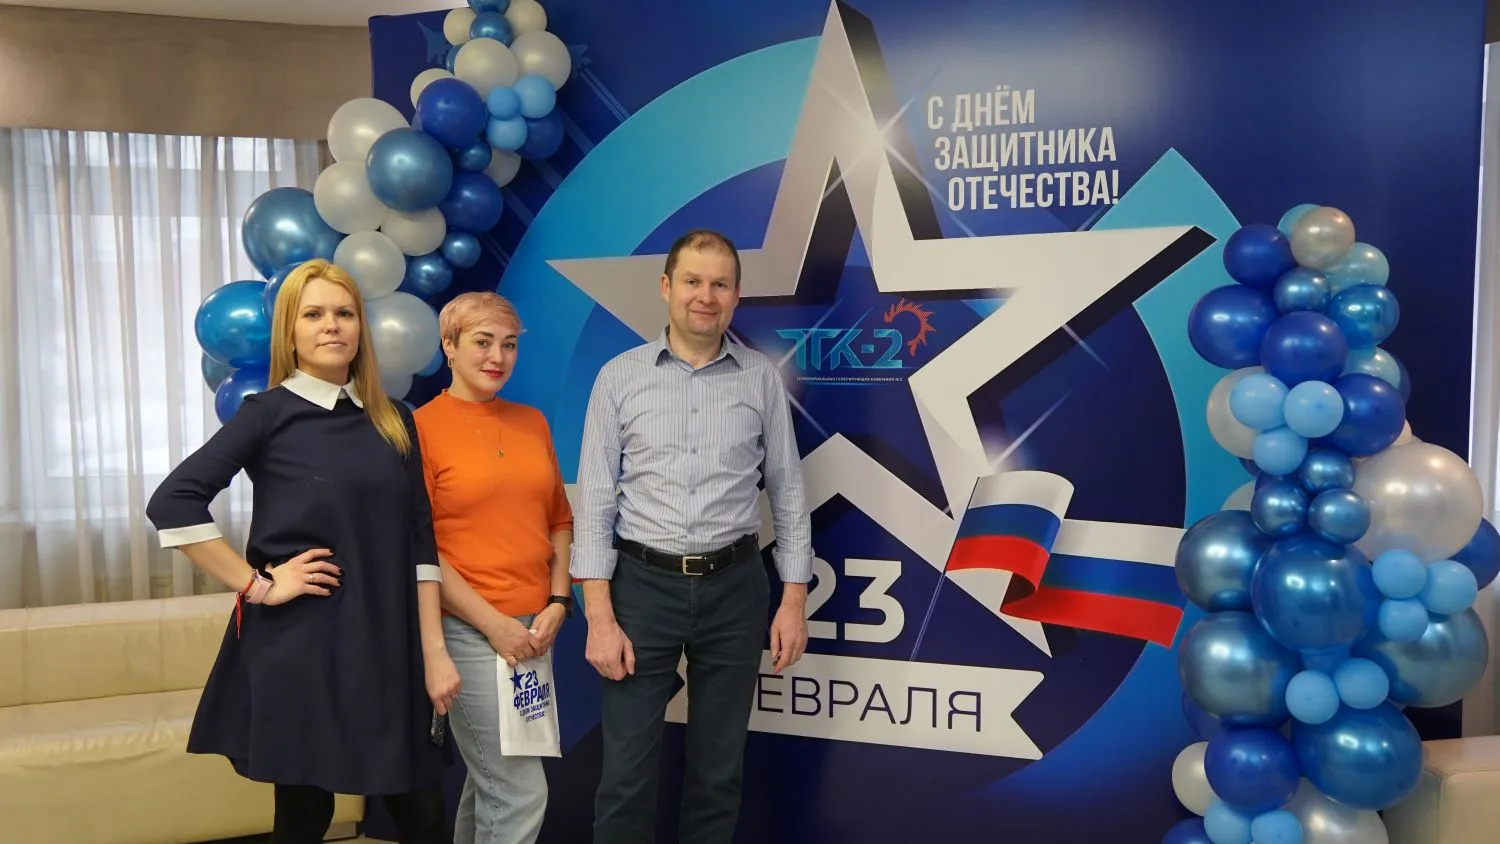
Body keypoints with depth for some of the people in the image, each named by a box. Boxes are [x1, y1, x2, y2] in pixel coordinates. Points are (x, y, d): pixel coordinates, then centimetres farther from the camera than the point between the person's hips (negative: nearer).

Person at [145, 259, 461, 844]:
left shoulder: (394, 421, 8)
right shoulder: (269, 412, -3)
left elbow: (419, 543, 6)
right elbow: (172, 503, -11)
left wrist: (433, 651, 2)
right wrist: (257, 585, -12)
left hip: (387, 644, 4)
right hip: (299, 643, -3)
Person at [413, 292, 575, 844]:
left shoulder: (533, 422, 9)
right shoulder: (423, 426, -7)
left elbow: (560, 522, 14)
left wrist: (557, 603, 0)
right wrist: (492, 622, -13)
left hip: (536, 626, 6)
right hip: (469, 629, -6)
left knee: (490, 778, 18)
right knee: (521, 791, -4)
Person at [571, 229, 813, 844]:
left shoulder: (762, 379, 3)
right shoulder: (620, 376, 0)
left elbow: (787, 493, 6)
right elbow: (595, 500, -3)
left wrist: (794, 601, 1)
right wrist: (599, 616, -9)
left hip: (735, 587, 1)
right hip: (644, 584, -1)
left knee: (719, 770, 13)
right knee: (626, 772, 4)